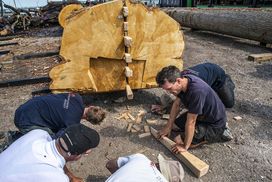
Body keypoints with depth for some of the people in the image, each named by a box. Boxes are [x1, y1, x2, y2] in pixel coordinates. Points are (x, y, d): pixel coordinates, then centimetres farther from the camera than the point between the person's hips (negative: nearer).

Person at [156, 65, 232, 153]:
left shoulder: (196, 91, -39)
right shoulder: (183, 80, -13)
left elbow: (190, 122, -31)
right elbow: (176, 104, 0)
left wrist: (185, 146, -20)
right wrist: (168, 127, 3)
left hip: (215, 123, -8)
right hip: (203, 114, 8)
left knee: (179, 141, -12)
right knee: (178, 122, 21)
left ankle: (218, 134, 0)